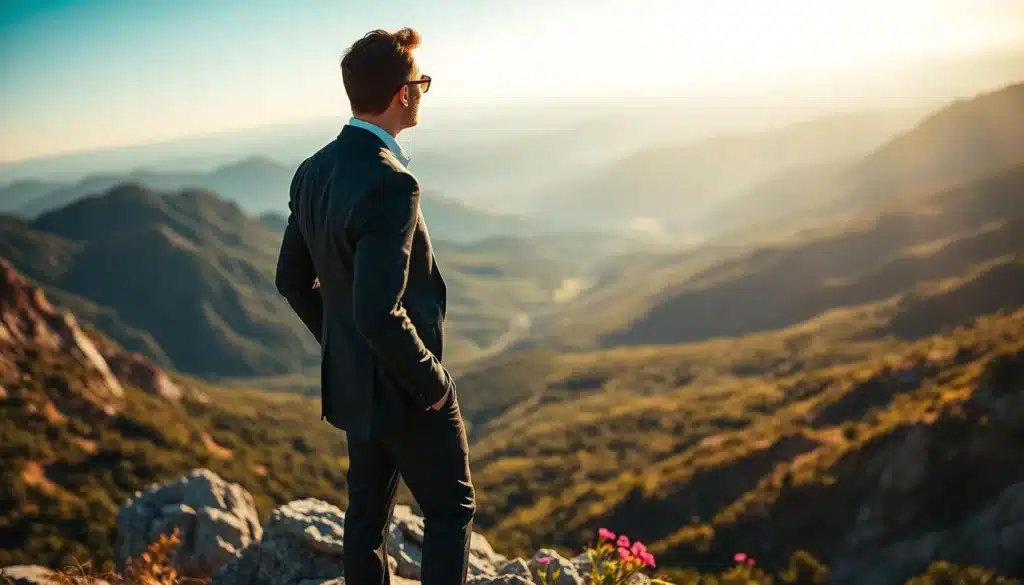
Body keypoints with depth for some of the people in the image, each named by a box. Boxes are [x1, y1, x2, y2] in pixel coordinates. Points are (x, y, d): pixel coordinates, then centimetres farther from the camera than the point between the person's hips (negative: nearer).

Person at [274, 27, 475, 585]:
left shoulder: (313, 172, 0)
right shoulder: (390, 185, -28)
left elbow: (292, 279, 9)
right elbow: (379, 314, -33)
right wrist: (431, 381, -18)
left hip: (352, 381, 8)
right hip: (403, 391, -8)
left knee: (368, 512, 20)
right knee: (450, 511, 10)